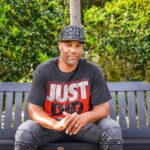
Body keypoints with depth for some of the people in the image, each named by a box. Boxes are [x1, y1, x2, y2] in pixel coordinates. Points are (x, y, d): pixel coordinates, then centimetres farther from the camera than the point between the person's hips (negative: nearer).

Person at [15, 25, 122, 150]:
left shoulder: (93, 71, -8)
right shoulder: (43, 71, -9)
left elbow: (103, 108, -8)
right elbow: (34, 110, -12)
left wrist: (85, 117, -32)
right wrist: (56, 124, -32)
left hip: (84, 124, 1)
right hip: (51, 124, 0)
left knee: (113, 130, -25)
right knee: (23, 133, -26)